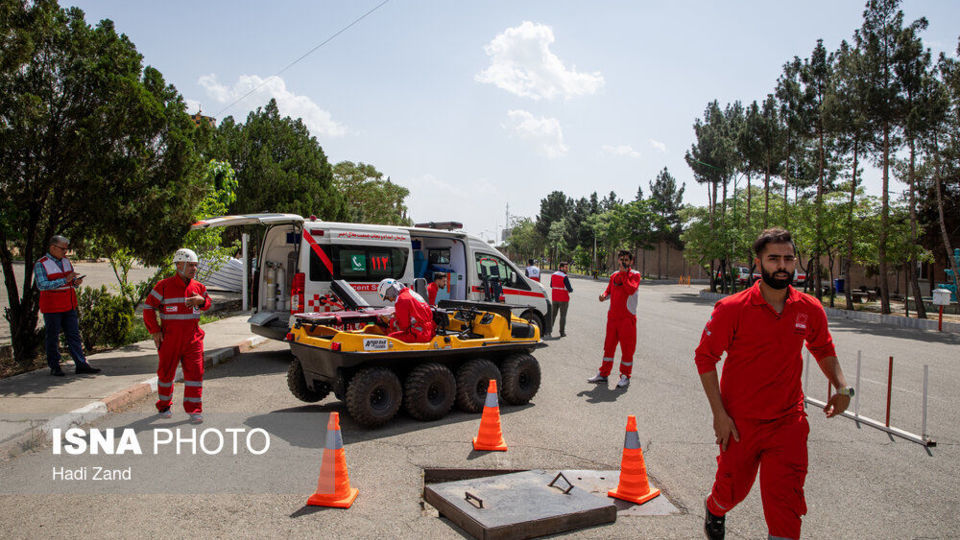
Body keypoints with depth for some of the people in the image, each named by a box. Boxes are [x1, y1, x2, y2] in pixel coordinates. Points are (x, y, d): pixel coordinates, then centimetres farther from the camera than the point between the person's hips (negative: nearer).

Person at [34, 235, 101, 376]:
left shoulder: (66, 261, 12)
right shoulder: (40, 264, -8)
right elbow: (42, 285, -19)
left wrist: (76, 281, -6)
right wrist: (65, 280, -25)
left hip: (69, 306, 6)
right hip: (52, 308, -6)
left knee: (74, 335, 4)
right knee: (52, 338, 3)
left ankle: (81, 364, 4)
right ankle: (54, 367, 11)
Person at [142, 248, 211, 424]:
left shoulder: (198, 287, 6)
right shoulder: (164, 286, -5)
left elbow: (208, 303, 19)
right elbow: (148, 308, 1)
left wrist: (201, 300, -6)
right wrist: (155, 331, -5)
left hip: (193, 338, 2)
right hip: (170, 339, -2)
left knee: (195, 372, -3)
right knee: (166, 372, 11)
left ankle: (194, 409, 4)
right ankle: (164, 406, 31)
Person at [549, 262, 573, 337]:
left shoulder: (553, 275, 4)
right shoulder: (565, 277, -18)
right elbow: (569, 289, -18)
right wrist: (571, 289, 4)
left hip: (554, 298, 6)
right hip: (563, 299, -6)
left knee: (553, 314, 15)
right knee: (563, 316, 3)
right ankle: (562, 332, 6)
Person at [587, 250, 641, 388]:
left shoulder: (635, 275, -3)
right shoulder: (614, 275, 13)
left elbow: (631, 290, -20)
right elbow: (609, 290, 19)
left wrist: (624, 274, -18)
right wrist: (604, 296, -2)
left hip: (627, 317, -5)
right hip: (613, 315, 5)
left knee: (627, 347, 0)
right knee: (609, 345, 10)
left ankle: (625, 376, 11)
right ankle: (603, 374, 19)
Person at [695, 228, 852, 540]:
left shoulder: (810, 309, -3)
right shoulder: (732, 309, -14)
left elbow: (823, 349, 18)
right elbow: (705, 357, -8)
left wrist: (841, 387, 1)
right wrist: (719, 413, -11)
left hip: (788, 423, 2)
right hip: (740, 422, -2)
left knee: (786, 498, -3)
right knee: (734, 487, 17)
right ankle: (715, 511, 51)